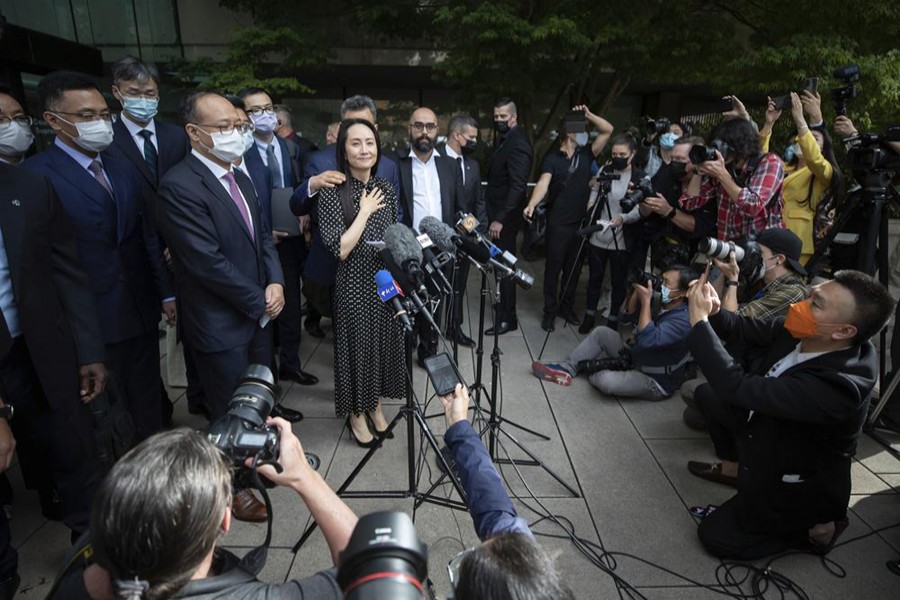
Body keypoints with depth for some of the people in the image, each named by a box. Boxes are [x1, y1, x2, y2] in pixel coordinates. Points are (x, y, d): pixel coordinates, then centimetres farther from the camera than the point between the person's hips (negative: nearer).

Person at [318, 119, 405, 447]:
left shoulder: (386, 188, 4)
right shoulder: (333, 192, -12)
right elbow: (339, 250, -19)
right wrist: (365, 212, -17)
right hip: (355, 285, -5)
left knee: (384, 342, 15)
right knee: (358, 345, 7)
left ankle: (375, 405, 37)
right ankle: (356, 414, 29)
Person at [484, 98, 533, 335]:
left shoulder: (517, 144, -16)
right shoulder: (505, 140, 14)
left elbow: (518, 186, -23)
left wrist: (500, 218, -26)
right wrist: (494, 216, 10)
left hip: (506, 217, -9)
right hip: (498, 213, 9)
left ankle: (507, 318, 10)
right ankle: (505, 304, 32)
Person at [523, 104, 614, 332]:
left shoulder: (586, 155, 8)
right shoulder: (552, 160, -6)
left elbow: (608, 130, 3)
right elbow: (543, 184, -22)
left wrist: (588, 114, -6)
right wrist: (532, 204, -40)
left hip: (581, 223, 5)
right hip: (558, 224, -5)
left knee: (573, 268, 13)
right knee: (553, 268, 3)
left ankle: (567, 307, 28)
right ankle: (550, 311, 14)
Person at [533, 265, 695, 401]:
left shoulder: (683, 320, -30)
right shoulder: (662, 302, -4)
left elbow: (647, 340, -40)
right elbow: (630, 313, 6)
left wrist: (646, 300, -35)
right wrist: (638, 290, -13)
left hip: (656, 382, -8)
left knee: (606, 381, -30)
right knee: (601, 332, -1)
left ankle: (585, 369, 4)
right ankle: (567, 368, -6)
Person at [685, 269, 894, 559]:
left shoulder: (839, 385, -40)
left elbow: (738, 387, -45)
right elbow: (746, 329, -8)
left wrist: (699, 319, -40)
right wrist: (713, 311, -31)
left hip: (797, 486, -7)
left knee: (714, 536, -3)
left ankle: (815, 527, 11)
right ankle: (735, 468, 26)